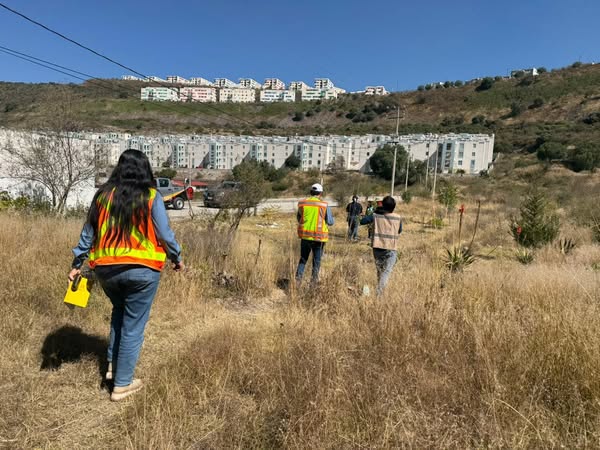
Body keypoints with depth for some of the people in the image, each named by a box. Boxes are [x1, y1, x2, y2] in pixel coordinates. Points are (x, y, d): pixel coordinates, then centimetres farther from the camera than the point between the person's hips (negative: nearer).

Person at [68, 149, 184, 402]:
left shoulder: (103, 194, 4)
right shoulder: (151, 197, -7)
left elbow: (88, 233, 8)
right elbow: (164, 233, -6)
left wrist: (77, 264, 17)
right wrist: (177, 258, 9)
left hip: (105, 268, 4)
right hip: (142, 269, -4)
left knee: (119, 311, 30)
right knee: (133, 327, 8)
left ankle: (112, 365, 30)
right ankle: (122, 385, 18)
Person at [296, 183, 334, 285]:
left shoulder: (302, 203, -2)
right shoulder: (324, 205, -9)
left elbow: (298, 218, 10)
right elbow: (330, 222, -5)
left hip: (305, 236, 2)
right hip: (319, 237, -2)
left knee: (303, 259, 16)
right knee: (317, 260, 11)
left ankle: (298, 278, 9)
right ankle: (314, 281, 14)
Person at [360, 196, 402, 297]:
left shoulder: (376, 215, -2)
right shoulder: (398, 218, -2)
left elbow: (362, 221, 6)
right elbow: (399, 231, 12)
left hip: (377, 247, 2)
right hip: (391, 249, -2)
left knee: (379, 271, 18)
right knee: (386, 272, -2)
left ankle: (379, 291, 25)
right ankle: (378, 294, -15)